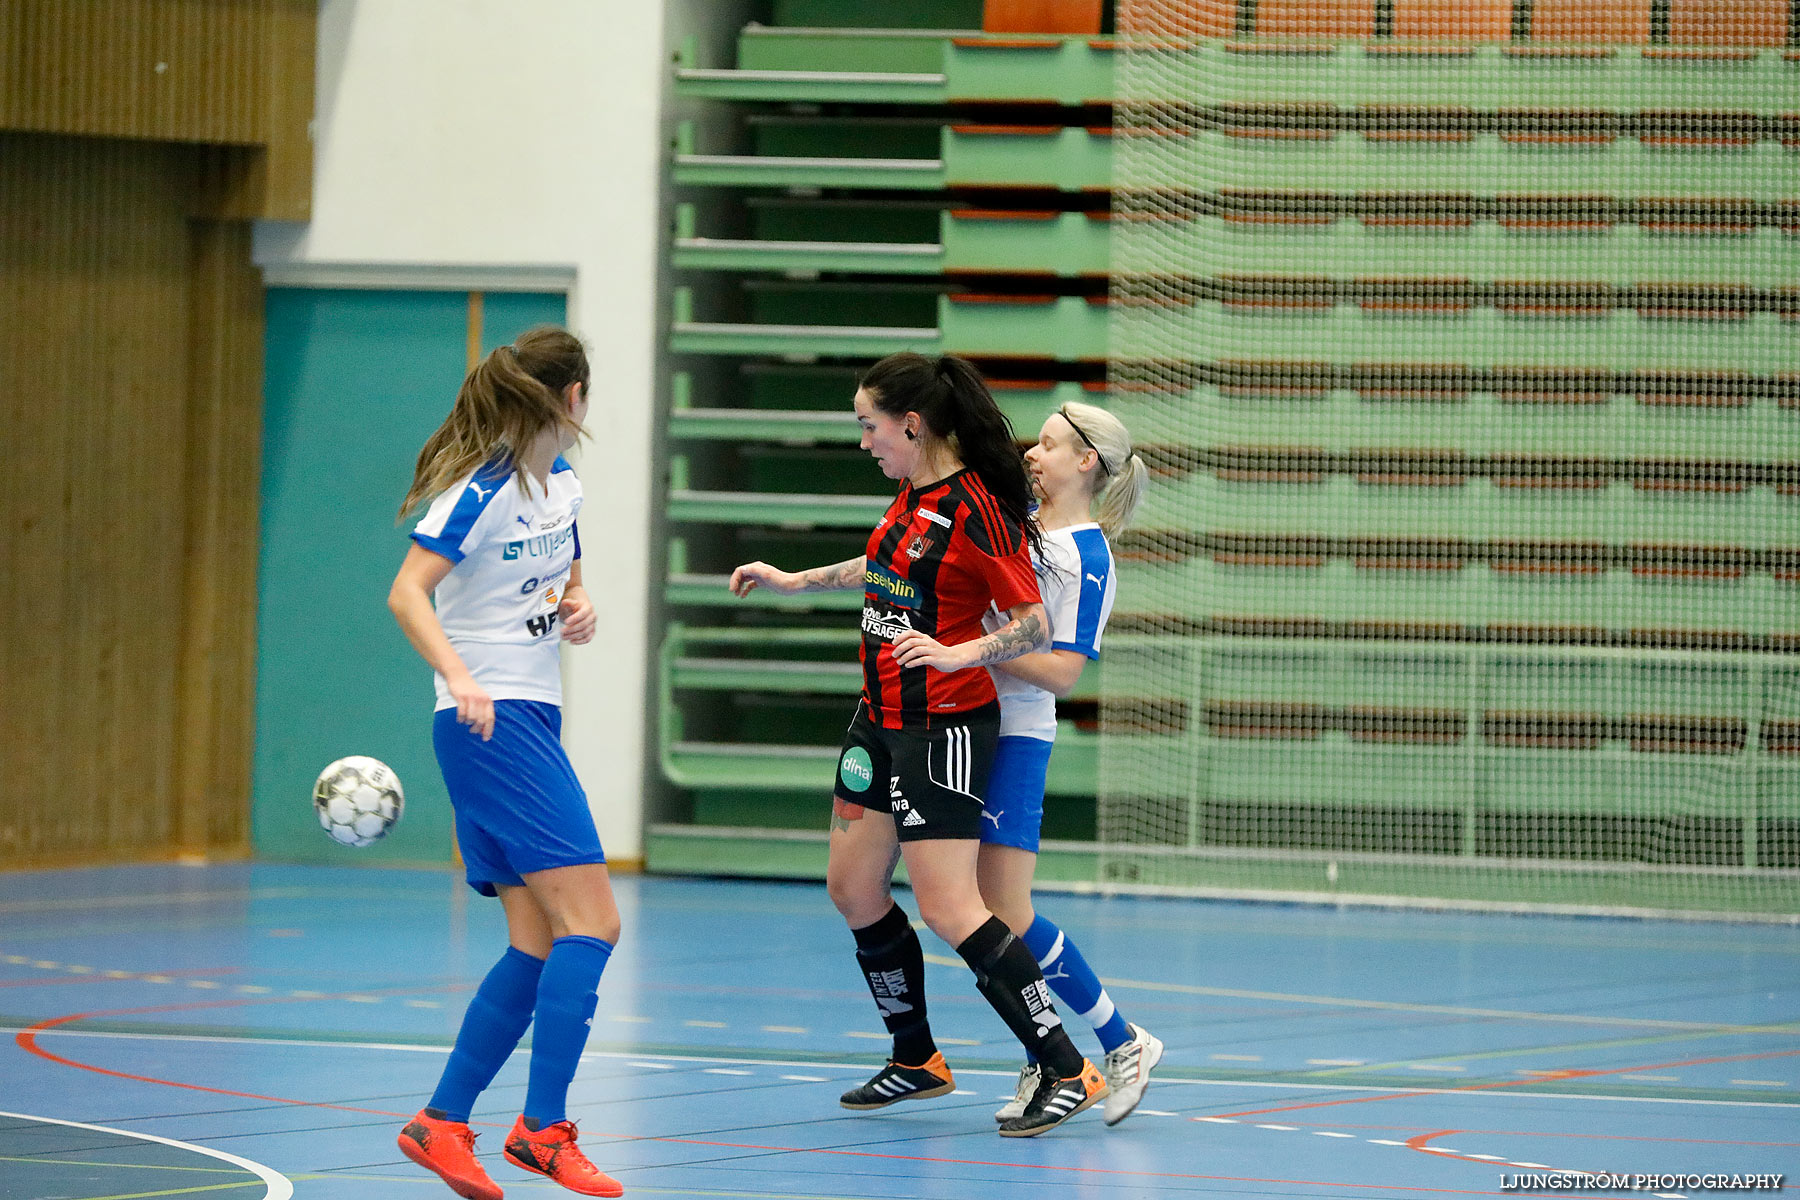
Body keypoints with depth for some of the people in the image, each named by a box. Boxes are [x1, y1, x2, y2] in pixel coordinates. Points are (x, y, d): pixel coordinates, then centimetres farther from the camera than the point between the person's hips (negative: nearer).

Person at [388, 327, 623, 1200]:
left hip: (534, 721, 9)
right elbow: (407, 592, -20)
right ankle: (543, 1129, -15)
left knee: (539, 947, 5)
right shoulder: (483, 489, -13)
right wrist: (460, 678, -34)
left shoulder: (561, 480, 13)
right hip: (490, 725, -9)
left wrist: (580, 607, 3)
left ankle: (441, 1123, 9)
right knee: (591, 922, -15)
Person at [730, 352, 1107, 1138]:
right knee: (852, 888, 14)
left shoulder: (976, 509, -18)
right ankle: (915, 1060, 29)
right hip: (881, 719, 9)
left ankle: (1067, 1072, -10)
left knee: (946, 909, -14)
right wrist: (795, 580, 33)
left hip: (944, 726, -9)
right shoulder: (914, 492, 7)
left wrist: (956, 653, -29)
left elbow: (1032, 626, -16)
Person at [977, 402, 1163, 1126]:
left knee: (1006, 914, -10)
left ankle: (1123, 1042, 4)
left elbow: (1063, 672, -17)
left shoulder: (1087, 558, -11)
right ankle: (1044, 1064, 14)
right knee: (982, 914, 4)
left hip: (1014, 736, -7)